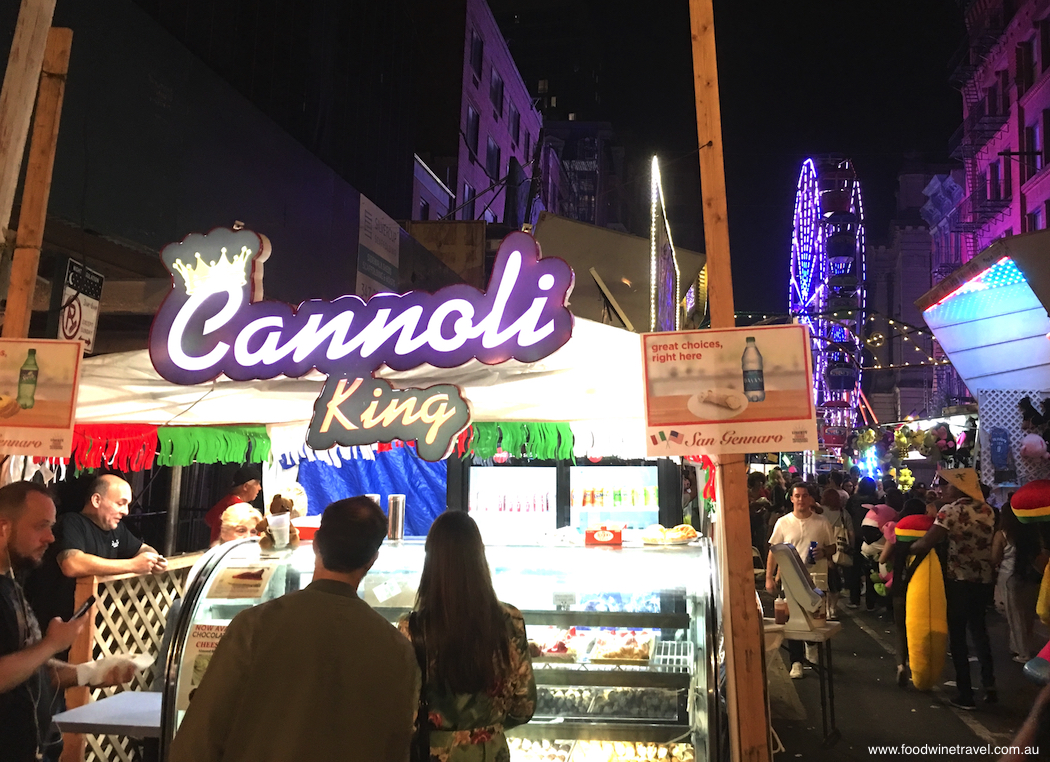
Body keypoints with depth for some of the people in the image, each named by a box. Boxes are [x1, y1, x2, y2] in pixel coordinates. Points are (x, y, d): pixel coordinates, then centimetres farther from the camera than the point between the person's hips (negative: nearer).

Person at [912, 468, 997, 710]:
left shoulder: (951, 511, -16)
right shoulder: (987, 509, 4)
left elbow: (925, 544, -22)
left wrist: (908, 546, -4)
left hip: (960, 580, -6)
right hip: (986, 579, 6)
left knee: (957, 635, 7)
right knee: (978, 629, 23)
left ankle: (965, 694, 12)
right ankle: (989, 684, 22)